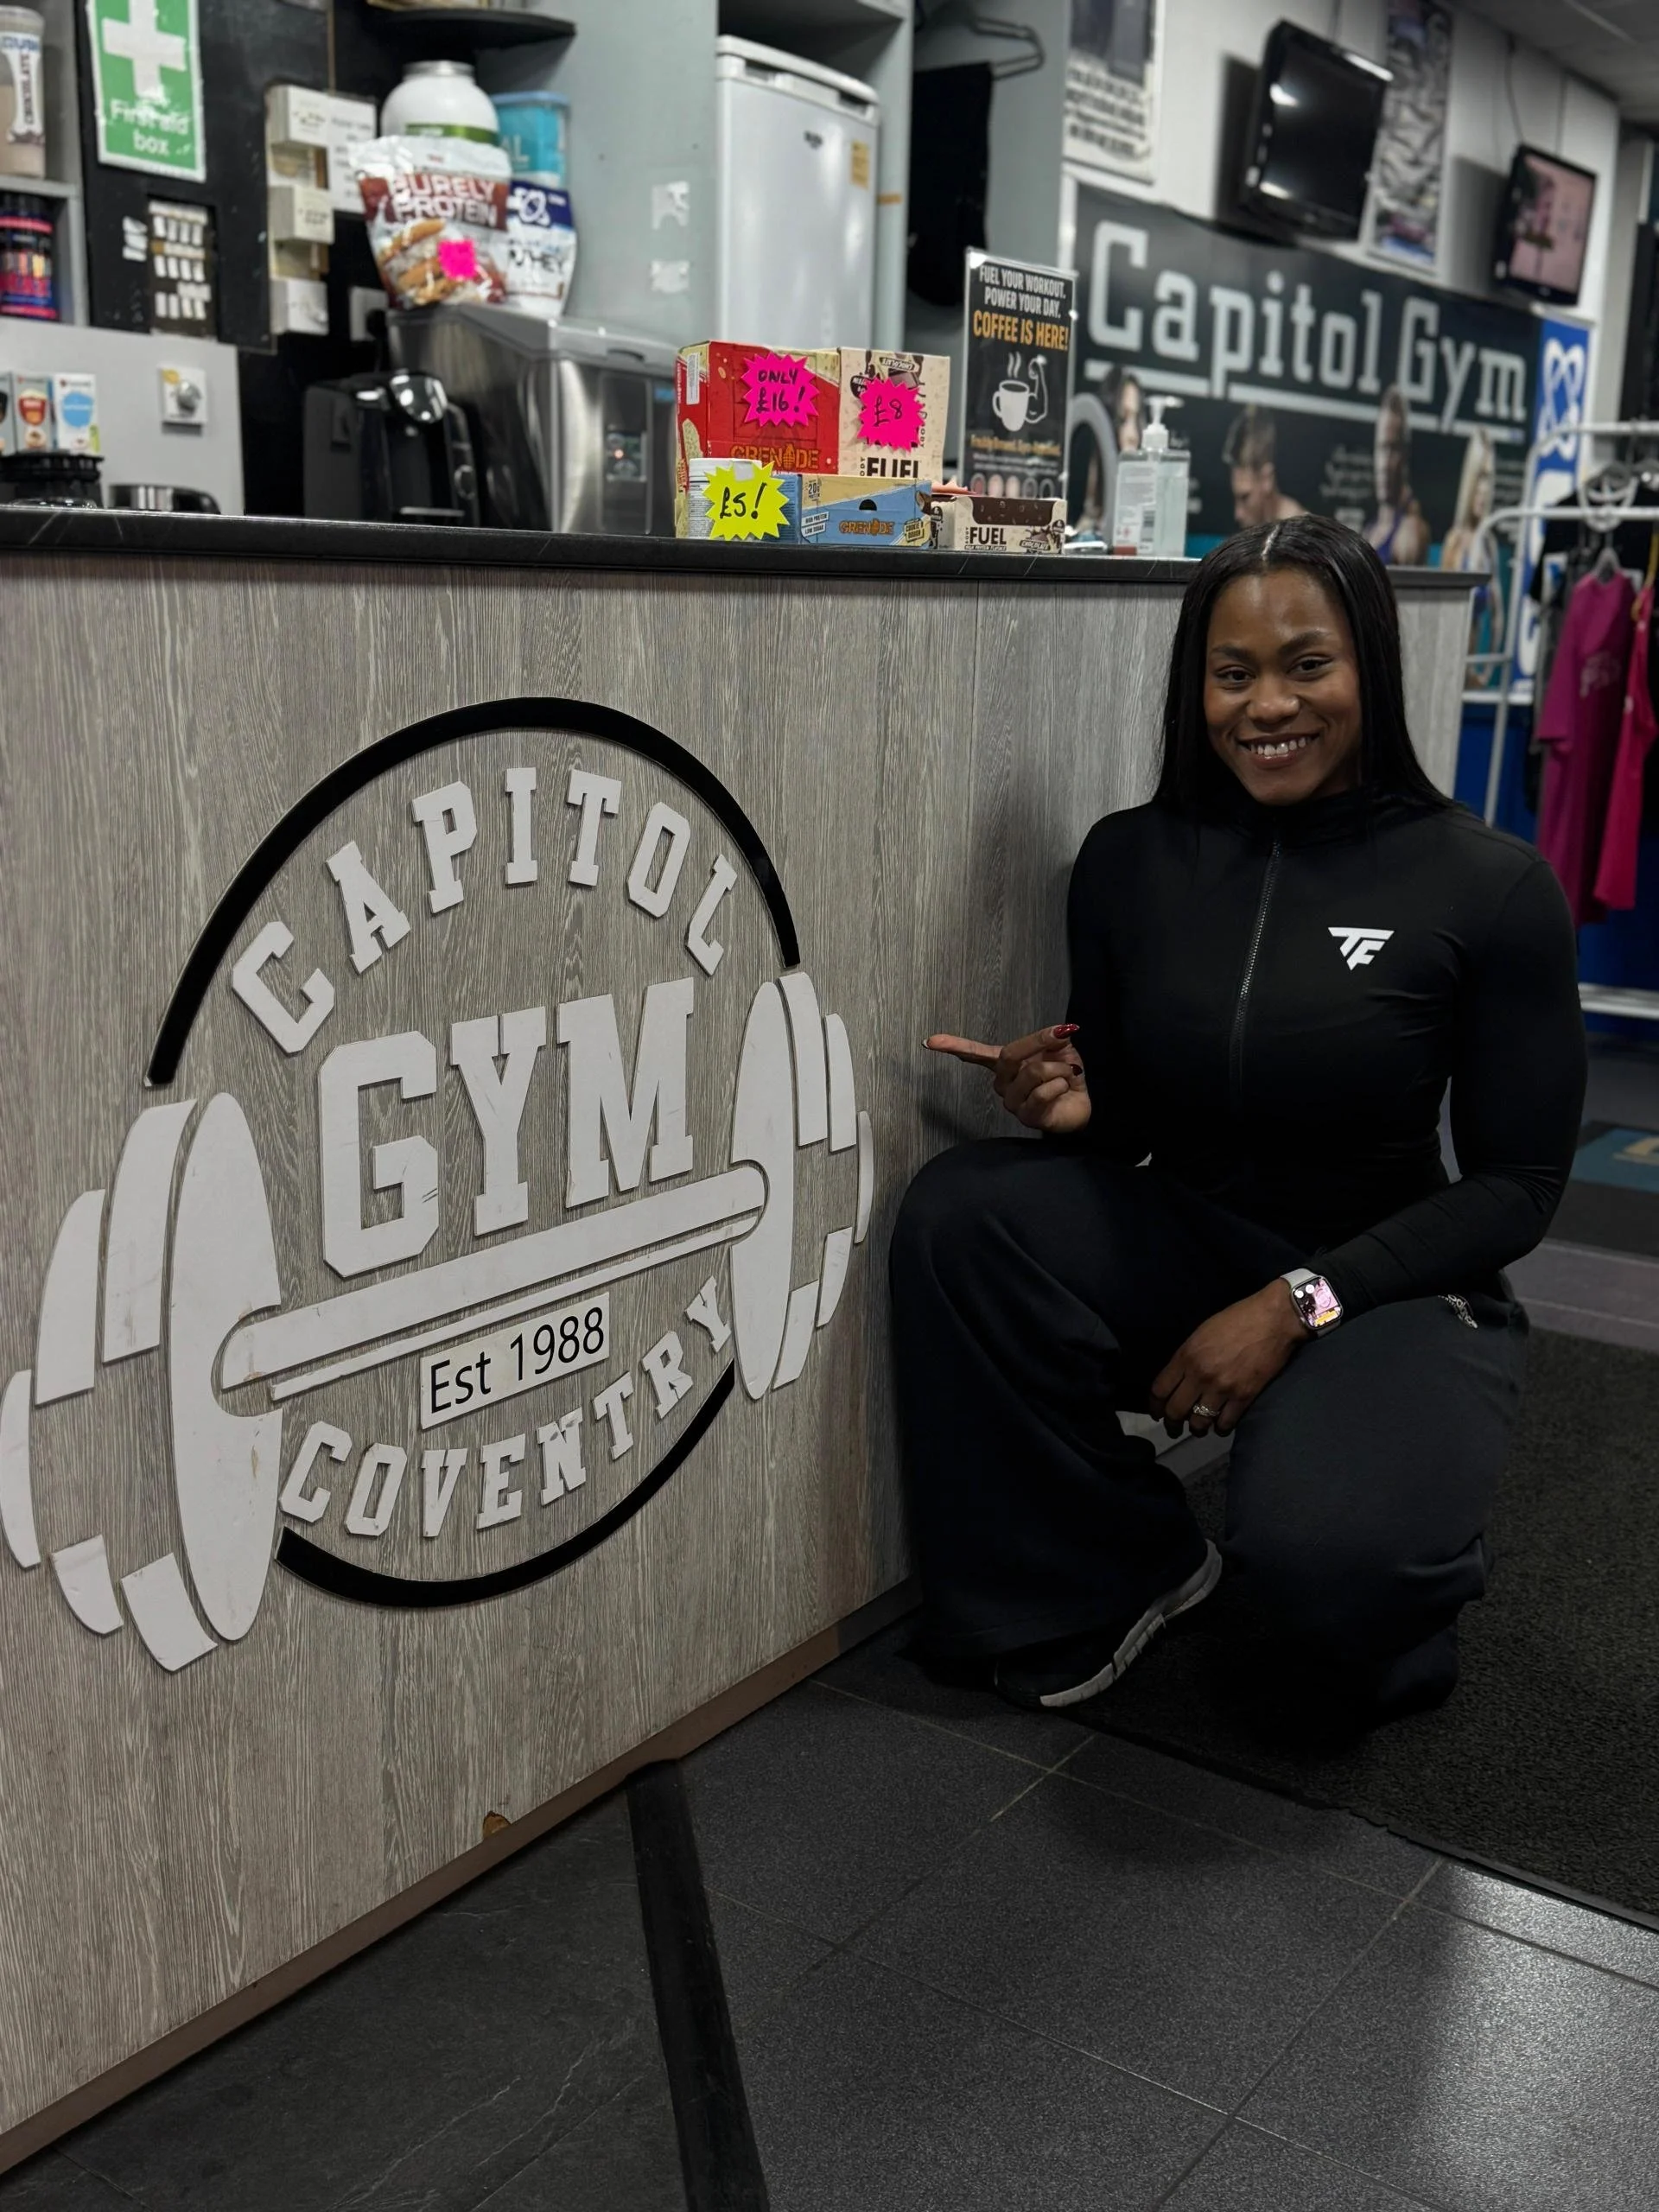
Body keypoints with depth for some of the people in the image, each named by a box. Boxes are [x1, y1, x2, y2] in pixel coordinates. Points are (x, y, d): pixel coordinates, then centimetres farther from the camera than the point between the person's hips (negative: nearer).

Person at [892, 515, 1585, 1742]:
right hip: (1183, 1247, 4)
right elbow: (1128, 1121, 8)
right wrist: (1072, 1107, -17)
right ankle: (1126, 1568, -2)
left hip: (1390, 1288, -4)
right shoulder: (1132, 858, -1)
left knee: (1316, 1554, -33)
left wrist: (1298, 1303, -18)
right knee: (959, 1206, -23)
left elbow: (1520, 1181, -8)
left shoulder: (1493, 887, -11)